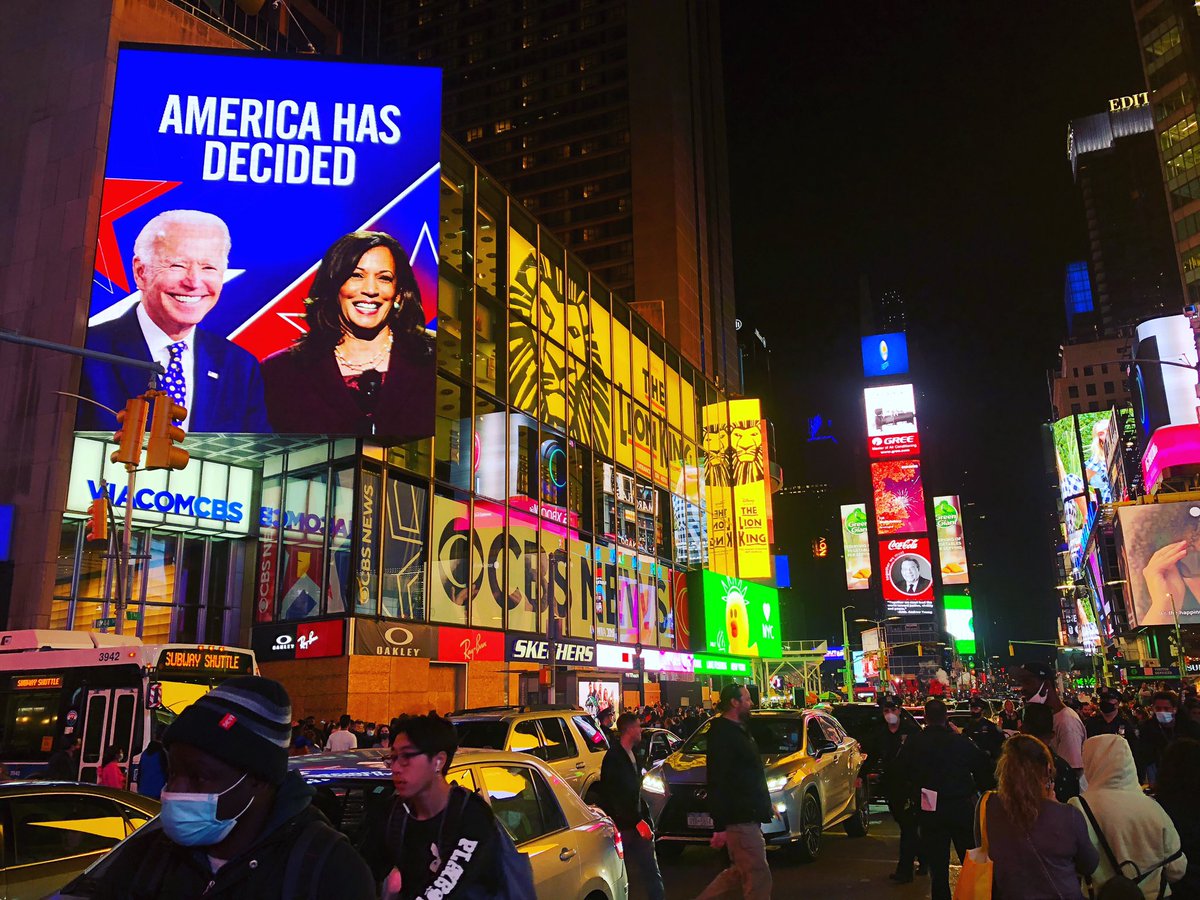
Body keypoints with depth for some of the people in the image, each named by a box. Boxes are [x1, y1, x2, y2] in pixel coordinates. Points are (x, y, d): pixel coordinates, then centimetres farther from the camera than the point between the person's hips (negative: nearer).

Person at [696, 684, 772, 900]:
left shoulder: (739, 730, 15)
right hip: (740, 820, -10)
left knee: (739, 873, 18)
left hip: (748, 816, 10)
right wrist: (719, 827, -23)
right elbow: (717, 783, -21)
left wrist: (766, 806, 25)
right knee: (759, 878, -5)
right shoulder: (723, 734, -16)